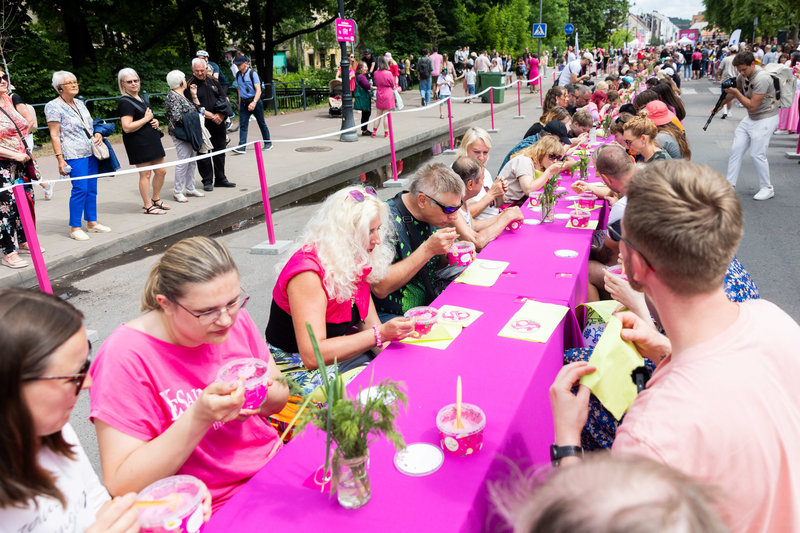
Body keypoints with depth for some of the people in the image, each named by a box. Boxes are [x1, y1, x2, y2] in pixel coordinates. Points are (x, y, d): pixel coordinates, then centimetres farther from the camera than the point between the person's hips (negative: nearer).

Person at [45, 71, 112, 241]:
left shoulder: (80, 103, 16)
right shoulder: (53, 106, -5)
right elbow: (54, 135, -9)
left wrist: (98, 133, 4)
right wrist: (60, 159, -15)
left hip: (91, 152, 7)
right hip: (74, 155, -7)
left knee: (92, 188, 9)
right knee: (80, 188, -11)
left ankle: (92, 222, 20)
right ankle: (75, 228, -3)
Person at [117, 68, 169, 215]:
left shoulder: (140, 98, 15)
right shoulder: (125, 102, -13)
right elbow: (127, 127, -22)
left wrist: (155, 121, 8)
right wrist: (146, 119, -16)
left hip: (152, 139, 9)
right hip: (138, 143, -9)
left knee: (161, 172, 13)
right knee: (145, 174, -2)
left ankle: (155, 199, 31)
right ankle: (148, 206, 9)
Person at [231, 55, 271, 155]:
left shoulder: (252, 73, -9)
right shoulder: (238, 75, 9)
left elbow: (258, 90, -15)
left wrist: (254, 102, -28)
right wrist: (240, 104, 19)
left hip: (255, 101, -5)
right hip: (244, 102, 5)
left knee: (261, 123, 7)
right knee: (243, 125, -5)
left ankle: (268, 143, 23)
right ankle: (241, 147, -11)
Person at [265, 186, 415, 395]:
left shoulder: (355, 262, 1)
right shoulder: (308, 273, -25)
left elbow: (369, 324, 2)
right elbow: (312, 355, -31)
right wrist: (380, 334, -35)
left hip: (342, 352, 8)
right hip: (300, 368, -8)